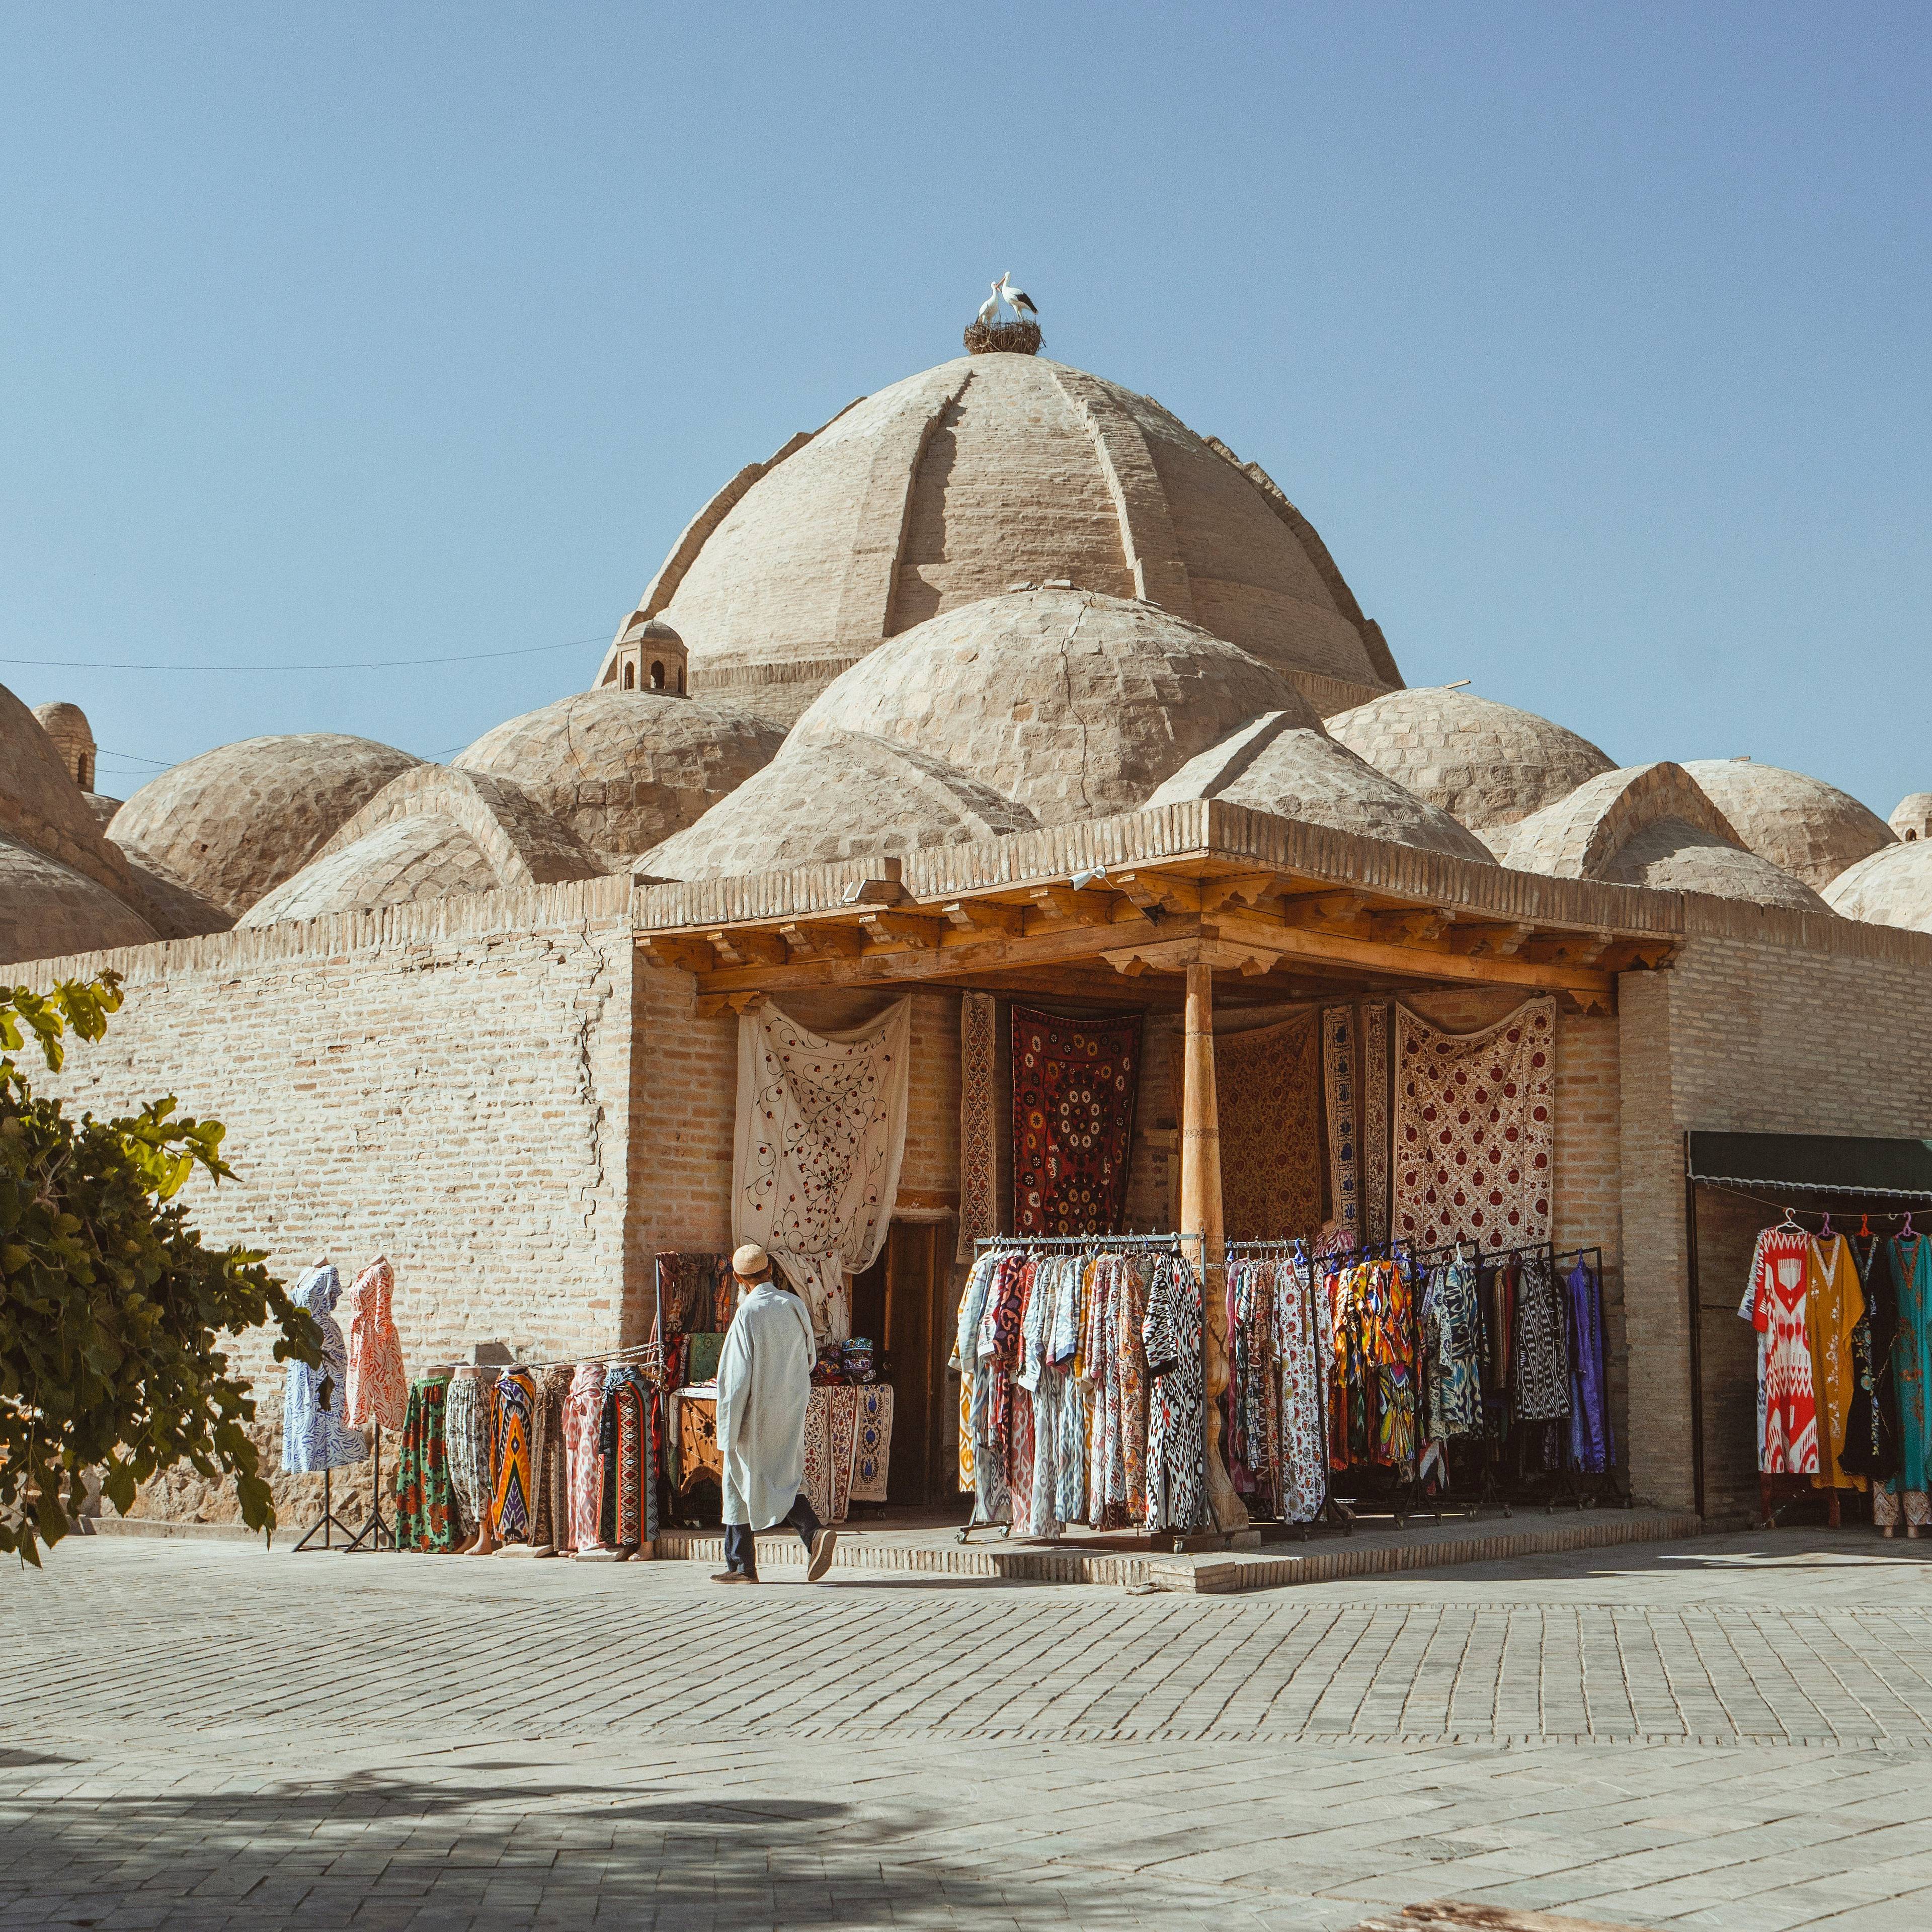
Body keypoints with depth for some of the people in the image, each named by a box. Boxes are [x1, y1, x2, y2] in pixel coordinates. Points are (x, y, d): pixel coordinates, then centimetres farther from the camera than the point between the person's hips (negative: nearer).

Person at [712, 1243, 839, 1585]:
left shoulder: (748, 1314, -16)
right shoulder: (795, 1306, 2)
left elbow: (737, 1378, -16)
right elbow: (809, 1360, 12)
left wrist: (726, 1432, -12)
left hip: (757, 1415, -5)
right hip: (792, 1412, 5)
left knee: (742, 1485, 7)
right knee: (785, 1481, 13)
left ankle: (741, 1566, 12)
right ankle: (815, 1532, -11)